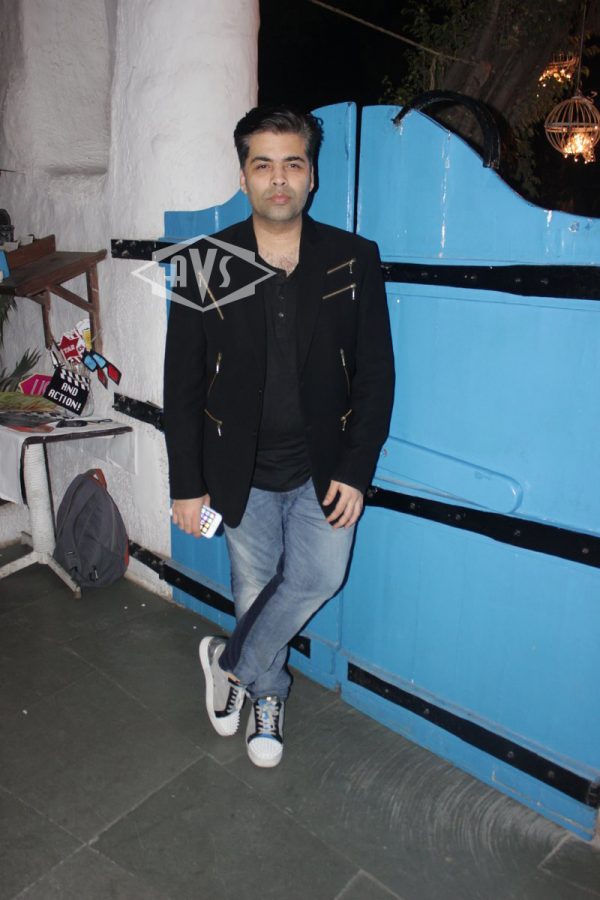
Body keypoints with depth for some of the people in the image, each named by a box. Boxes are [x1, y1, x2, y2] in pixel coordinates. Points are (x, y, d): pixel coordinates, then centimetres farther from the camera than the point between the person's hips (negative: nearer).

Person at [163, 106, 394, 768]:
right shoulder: (206, 264, -5)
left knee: (319, 577, -4)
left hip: (324, 469, 1)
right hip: (242, 472, 0)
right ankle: (266, 695, 40)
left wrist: (355, 472, -8)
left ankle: (232, 661, 25)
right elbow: (182, 383, -3)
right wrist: (187, 484, -4)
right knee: (255, 587, 13)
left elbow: (376, 375, -2)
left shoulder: (354, 260, -3)